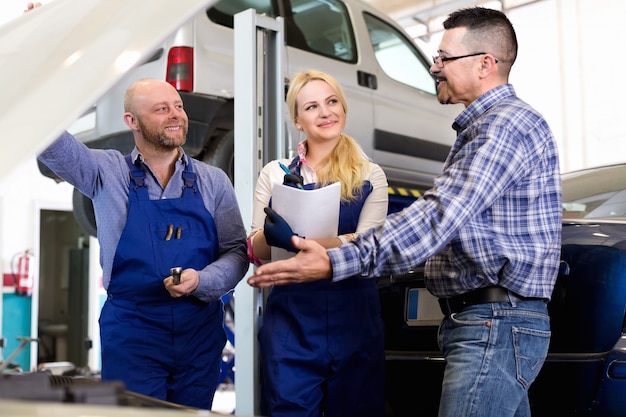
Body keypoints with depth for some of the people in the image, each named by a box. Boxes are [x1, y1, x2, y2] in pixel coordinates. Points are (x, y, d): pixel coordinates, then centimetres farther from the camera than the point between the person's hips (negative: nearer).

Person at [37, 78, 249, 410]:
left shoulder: (213, 182, 4)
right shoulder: (108, 173, 1)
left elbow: (237, 252, 2)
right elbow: (51, 142, -10)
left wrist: (200, 281, -17)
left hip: (201, 332, 2)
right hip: (130, 331, -2)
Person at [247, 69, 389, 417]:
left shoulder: (370, 176, 4)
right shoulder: (275, 173, 6)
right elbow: (255, 253, 3)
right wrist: (271, 230, -20)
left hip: (354, 319, 0)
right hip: (290, 319, 0)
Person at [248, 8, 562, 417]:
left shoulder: (507, 124, -14)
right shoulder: (484, 126, 21)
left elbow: (438, 216, -25)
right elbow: (447, 218, 19)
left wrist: (337, 263, -29)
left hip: (495, 326, -10)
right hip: (491, 322, 10)